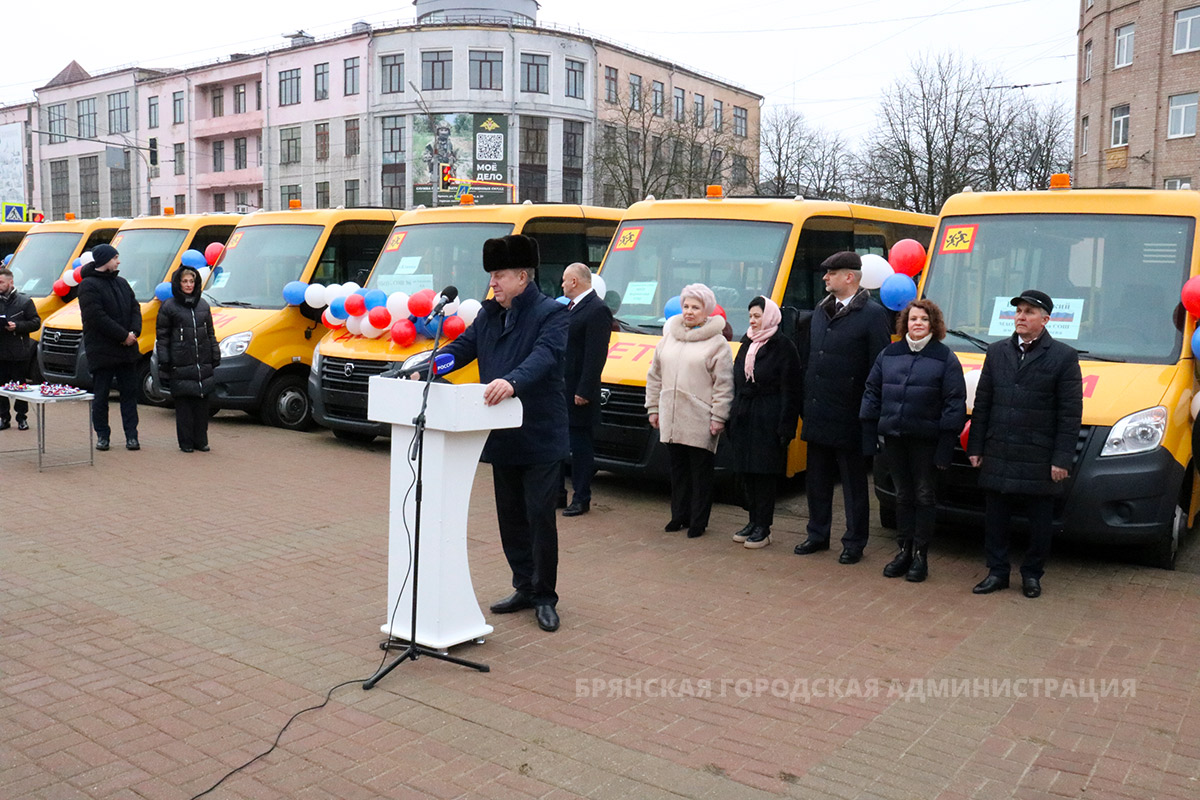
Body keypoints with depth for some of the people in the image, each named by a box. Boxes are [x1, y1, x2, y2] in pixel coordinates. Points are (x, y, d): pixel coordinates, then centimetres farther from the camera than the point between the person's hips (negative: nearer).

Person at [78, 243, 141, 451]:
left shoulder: (122, 283, 14)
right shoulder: (89, 286, -8)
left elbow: (135, 308, 12)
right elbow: (97, 317, -17)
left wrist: (134, 332, -6)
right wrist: (124, 335, -16)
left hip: (127, 349, 6)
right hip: (102, 350, -6)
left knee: (130, 392, 5)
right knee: (101, 395, 3)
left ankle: (131, 435, 8)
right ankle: (102, 435, 13)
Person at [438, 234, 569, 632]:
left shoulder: (551, 314, -11)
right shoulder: (489, 314, 13)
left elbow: (545, 355, -27)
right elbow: (462, 347, 10)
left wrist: (513, 382, -44)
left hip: (540, 437, -7)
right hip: (502, 436, 7)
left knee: (539, 517, -1)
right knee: (510, 517, 15)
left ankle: (545, 596, 13)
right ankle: (524, 588, 30)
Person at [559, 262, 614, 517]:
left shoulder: (597, 310, -14)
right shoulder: (569, 307, 16)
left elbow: (596, 355, -19)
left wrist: (584, 391, -22)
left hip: (577, 393, -9)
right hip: (559, 389, 9)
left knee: (580, 445, 0)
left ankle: (581, 498, 9)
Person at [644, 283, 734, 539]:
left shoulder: (717, 343, -4)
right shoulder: (669, 336, 13)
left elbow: (724, 384, -7)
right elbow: (655, 376, 18)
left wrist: (719, 417, -11)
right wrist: (653, 408, 15)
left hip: (700, 422, -5)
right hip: (671, 419, 5)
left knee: (700, 472, 2)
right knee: (677, 469, 13)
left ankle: (698, 521, 11)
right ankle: (679, 516, 25)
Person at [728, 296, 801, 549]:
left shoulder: (783, 346, -7)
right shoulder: (747, 345, 15)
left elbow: (789, 390, -10)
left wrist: (785, 428, -15)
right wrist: (732, 418, 14)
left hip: (768, 421, -7)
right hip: (743, 418, 7)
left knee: (764, 474, -3)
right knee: (745, 472, 10)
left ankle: (763, 529, 5)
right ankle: (754, 521, 22)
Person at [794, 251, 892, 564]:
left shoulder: (873, 314, -10)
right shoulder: (820, 310, 11)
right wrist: (805, 403, 12)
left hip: (848, 418, -7)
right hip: (816, 415, 7)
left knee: (853, 483, 6)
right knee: (817, 479, 16)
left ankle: (854, 543, 18)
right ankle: (818, 535, 30)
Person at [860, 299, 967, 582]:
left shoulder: (945, 358, -2)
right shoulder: (888, 354, 8)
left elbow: (954, 403, -5)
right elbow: (872, 393, 10)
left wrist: (946, 445, -11)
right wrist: (869, 435, 5)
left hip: (925, 439, -3)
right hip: (894, 437, 4)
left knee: (925, 496, 4)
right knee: (903, 495, 11)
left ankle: (920, 554, 13)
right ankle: (904, 550, 21)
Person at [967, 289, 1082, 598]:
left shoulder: (1064, 356, -2)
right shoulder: (996, 352, 10)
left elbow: (1071, 413, -4)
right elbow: (982, 403, 12)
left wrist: (1062, 458, -9)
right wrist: (975, 447, 7)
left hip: (1039, 460, -3)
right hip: (998, 457, 3)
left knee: (1039, 523, 8)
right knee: (995, 519, 10)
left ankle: (1032, 574, 24)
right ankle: (997, 572, 22)